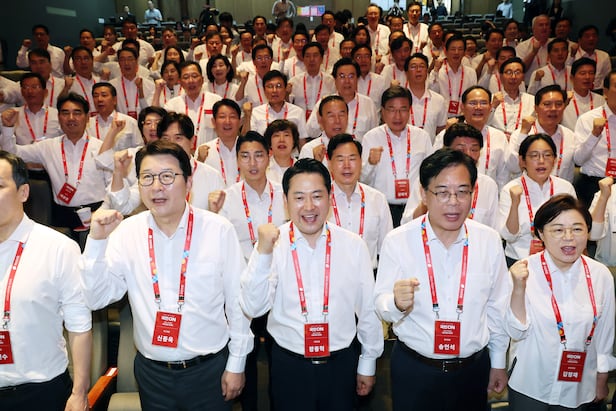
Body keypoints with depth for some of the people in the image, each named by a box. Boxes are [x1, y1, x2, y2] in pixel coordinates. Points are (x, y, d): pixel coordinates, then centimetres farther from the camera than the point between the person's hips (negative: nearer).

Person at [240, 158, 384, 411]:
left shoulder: (354, 246, -6)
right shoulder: (272, 244, -9)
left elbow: (368, 308, 2)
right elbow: (253, 308, -16)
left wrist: (368, 364, 9)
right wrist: (263, 252, -27)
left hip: (342, 363, 1)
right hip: (288, 365, -1)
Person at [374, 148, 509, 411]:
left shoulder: (489, 240, -5)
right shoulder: (397, 241, -14)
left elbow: (497, 307, 4)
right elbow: (382, 308, -13)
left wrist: (498, 363, 11)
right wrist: (397, 303, -35)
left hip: (474, 368, 2)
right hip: (413, 369, -2)